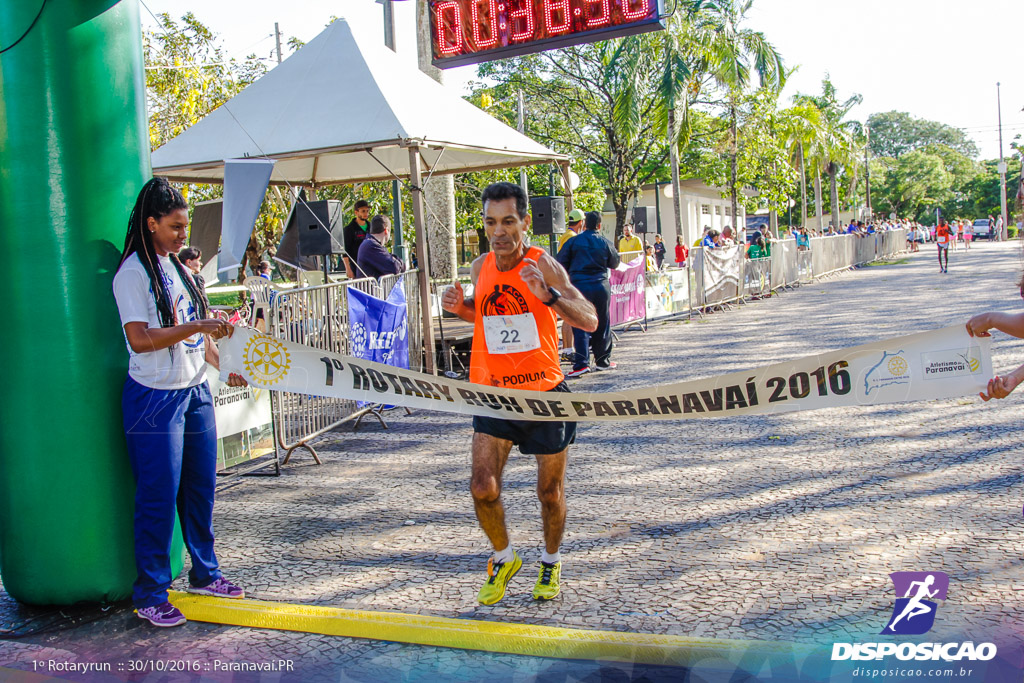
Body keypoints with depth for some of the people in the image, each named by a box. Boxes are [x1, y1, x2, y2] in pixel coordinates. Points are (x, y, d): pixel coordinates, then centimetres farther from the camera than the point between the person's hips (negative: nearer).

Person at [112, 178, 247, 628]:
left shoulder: (176, 267, 14)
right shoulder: (133, 273, -11)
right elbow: (140, 339, -20)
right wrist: (198, 326, -23)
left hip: (195, 392, 8)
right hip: (156, 398, -8)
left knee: (201, 488, 13)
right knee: (159, 497, -3)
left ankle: (204, 573, 28)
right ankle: (150, 595, 8)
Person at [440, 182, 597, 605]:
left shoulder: (544, 265, -12)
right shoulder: (480, 268, 2)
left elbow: (590, 321, -20)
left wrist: (548, 294, -35)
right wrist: (460, 309, 0)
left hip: (544, 394, -3)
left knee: (550, 493, 9)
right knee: (482, 487, -8)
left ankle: (551, 562, 36)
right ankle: (504, 559, 18)